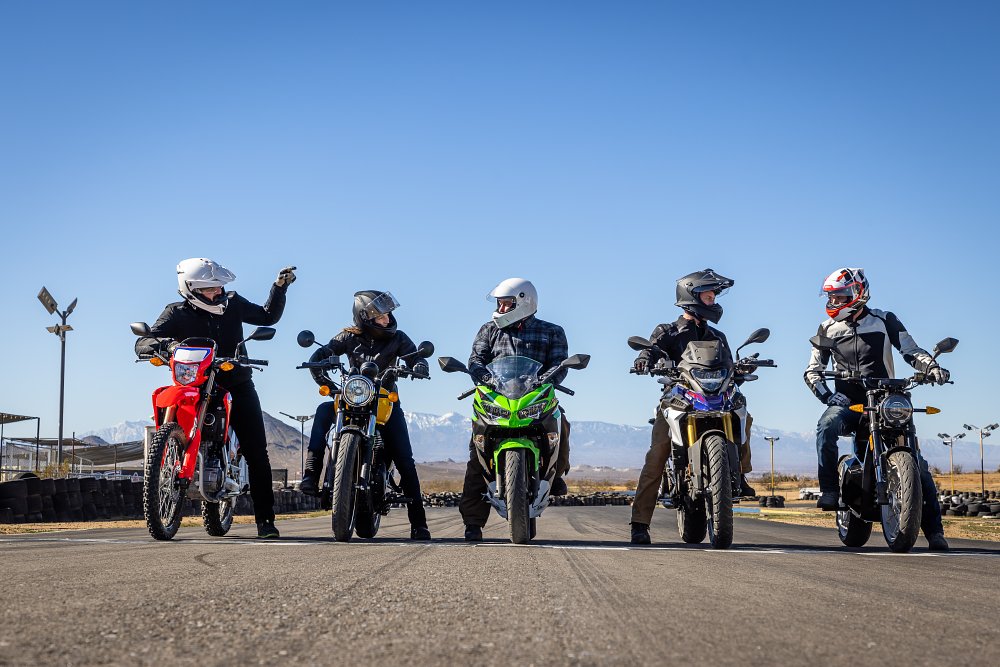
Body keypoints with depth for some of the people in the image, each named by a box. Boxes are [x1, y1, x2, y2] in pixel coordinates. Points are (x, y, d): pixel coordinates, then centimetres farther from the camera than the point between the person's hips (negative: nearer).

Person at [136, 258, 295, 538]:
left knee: (256, 453, -7)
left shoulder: (233, 303, 6)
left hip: (237, 385, 1)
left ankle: (265, 519, -5)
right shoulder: (177, 314, -2)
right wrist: (166, 344, -31)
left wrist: (280, 287, 6)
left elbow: (268, 316, 18)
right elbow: (142, 344, -10)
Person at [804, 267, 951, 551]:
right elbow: (812, 370, 7)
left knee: (915, 460, -9)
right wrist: (826, 394, -13)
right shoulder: (828, 328, 9)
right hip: (847, 401, 0)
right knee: (826, 427, -35)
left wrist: (932, 368, -17)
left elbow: (911, 350, 4)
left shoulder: (884, 321, 6)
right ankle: (829, 490, -28)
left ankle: (933, 529, -3)